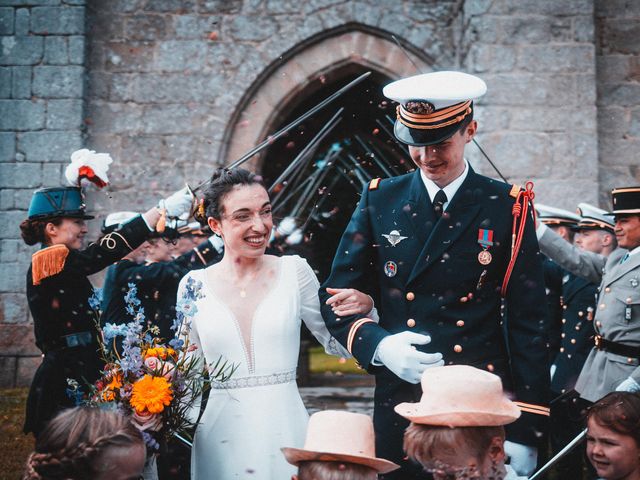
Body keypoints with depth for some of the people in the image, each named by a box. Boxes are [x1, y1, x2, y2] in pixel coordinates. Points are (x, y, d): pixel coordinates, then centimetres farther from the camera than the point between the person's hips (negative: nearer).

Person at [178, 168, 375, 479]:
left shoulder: (294, 272, -1)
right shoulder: (194, 287, 0)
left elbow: (337, 343, 7)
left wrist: (362, 310, -10)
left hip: (285, 429, 0)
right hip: (221, 437, 0)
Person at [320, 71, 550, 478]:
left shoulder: (506, 208, -1)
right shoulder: (380, 200, 3)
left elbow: (529, 324, -2)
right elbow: (336, 297, 7)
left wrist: (527, 431, -7)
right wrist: (378, 345, -13)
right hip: (399, 403, 1)